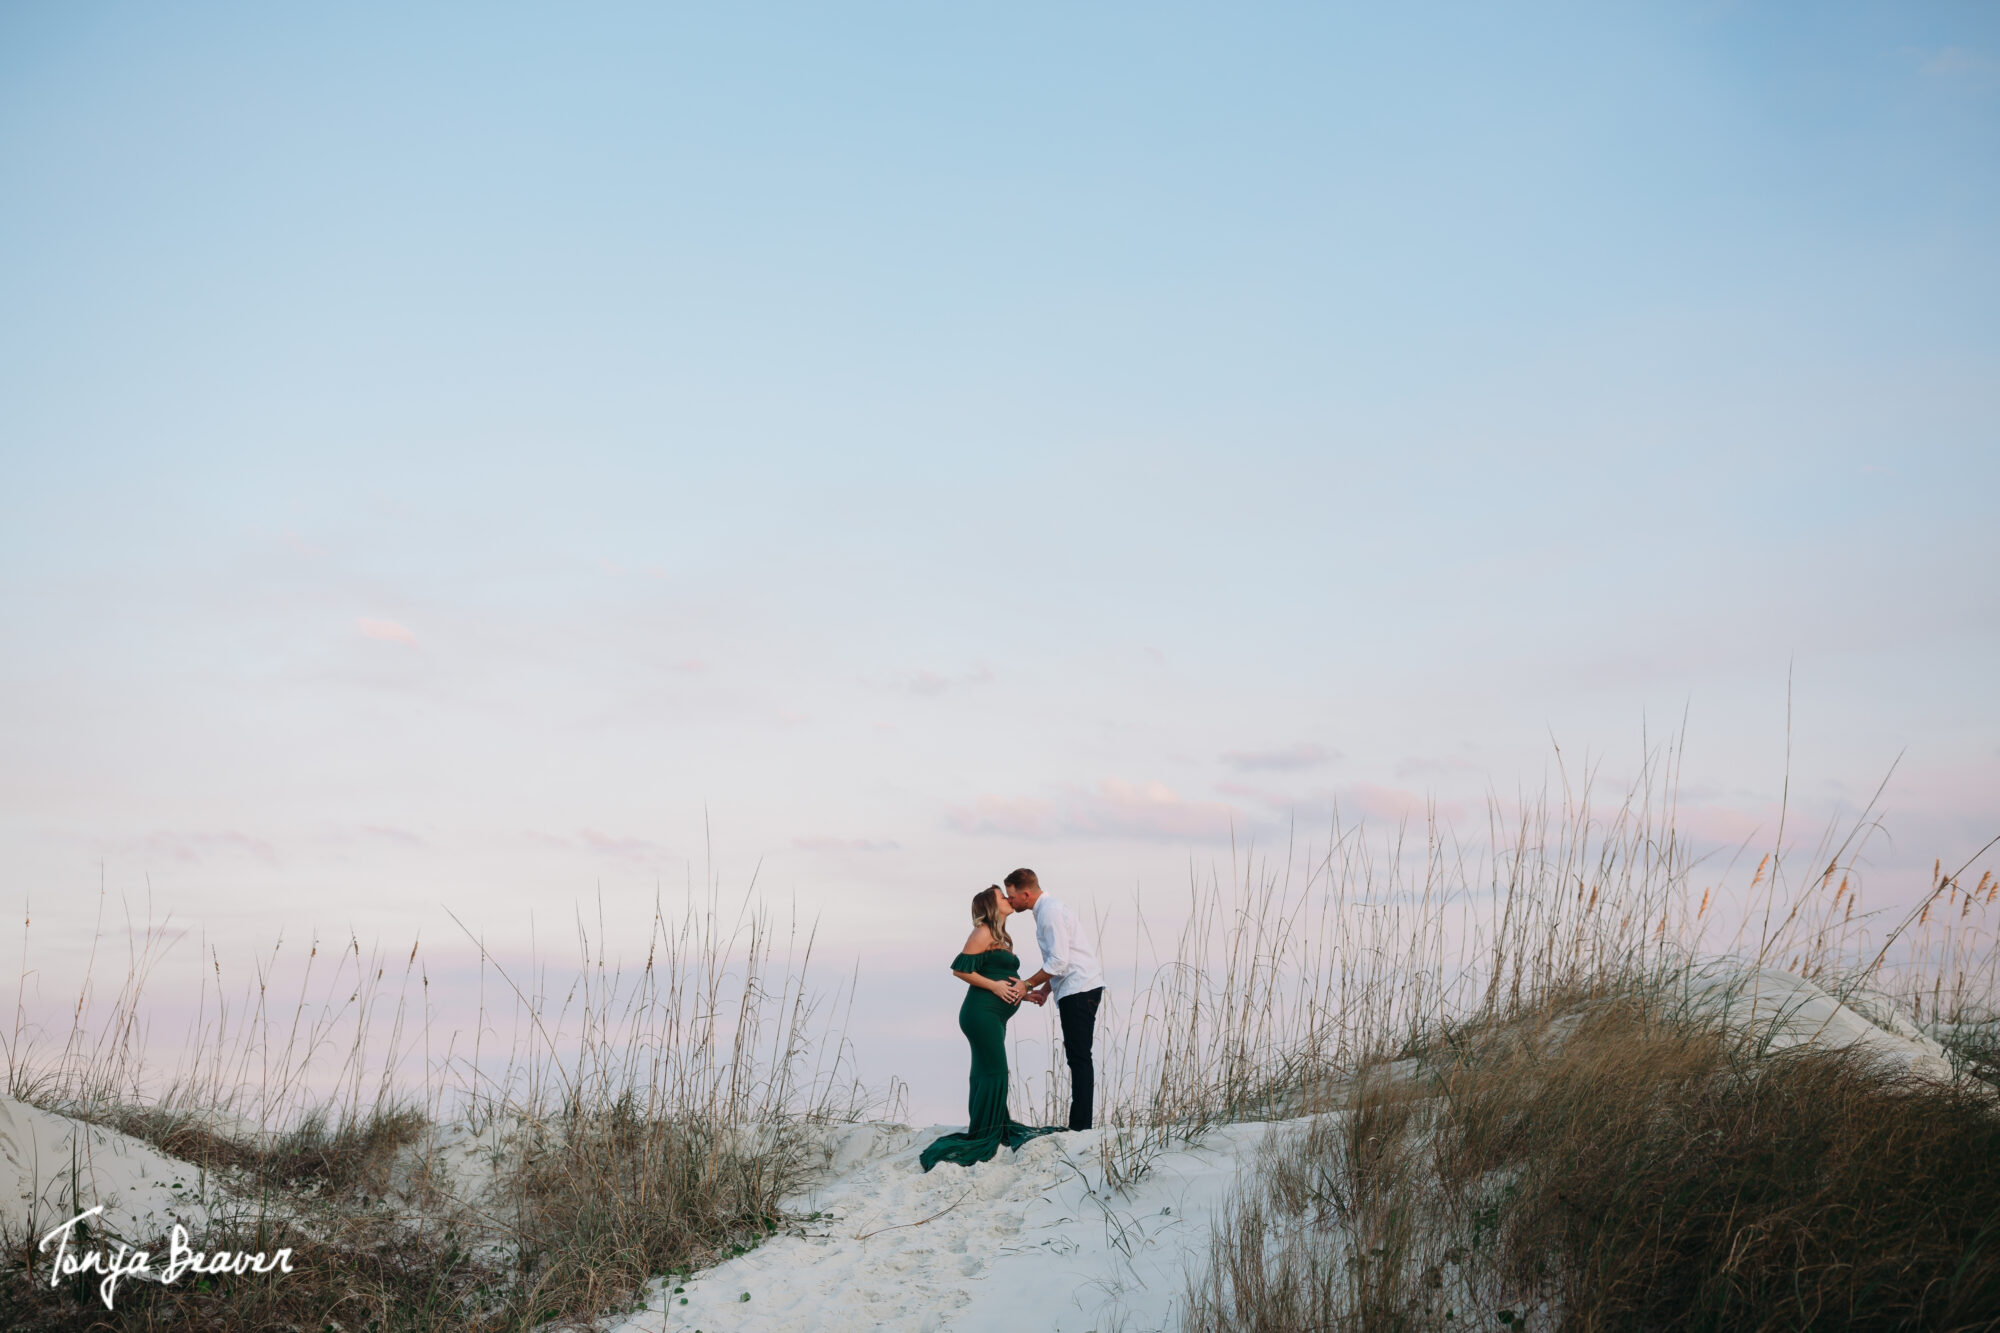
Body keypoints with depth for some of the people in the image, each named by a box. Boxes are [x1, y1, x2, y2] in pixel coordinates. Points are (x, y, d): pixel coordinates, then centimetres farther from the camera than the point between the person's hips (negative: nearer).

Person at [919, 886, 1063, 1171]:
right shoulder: (984, 932, -9)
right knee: (993, 1072, -9)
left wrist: (1022, 991, 2)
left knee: (989, 1073, 13)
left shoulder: (1000, 937, 20)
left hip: (994, 1016, 10)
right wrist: (994, 985, -15)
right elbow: (960, 968, -15)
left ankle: (997, 1129, 19)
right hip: (982, 1012, -10)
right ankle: (983, 1137, -5)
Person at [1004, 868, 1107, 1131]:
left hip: (1079, 989, -10)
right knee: (1076, 1057, 9)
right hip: (1080, 989, 10)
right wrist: (1045, 989, 14)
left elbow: (1058, 962, -19)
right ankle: (1078, 1125, 10)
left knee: (1079, 1058, -10)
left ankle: (1080, 1126, -10)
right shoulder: (1046, 909, 17)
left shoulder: (1051, 912, -14)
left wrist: (1028, 984, -9)